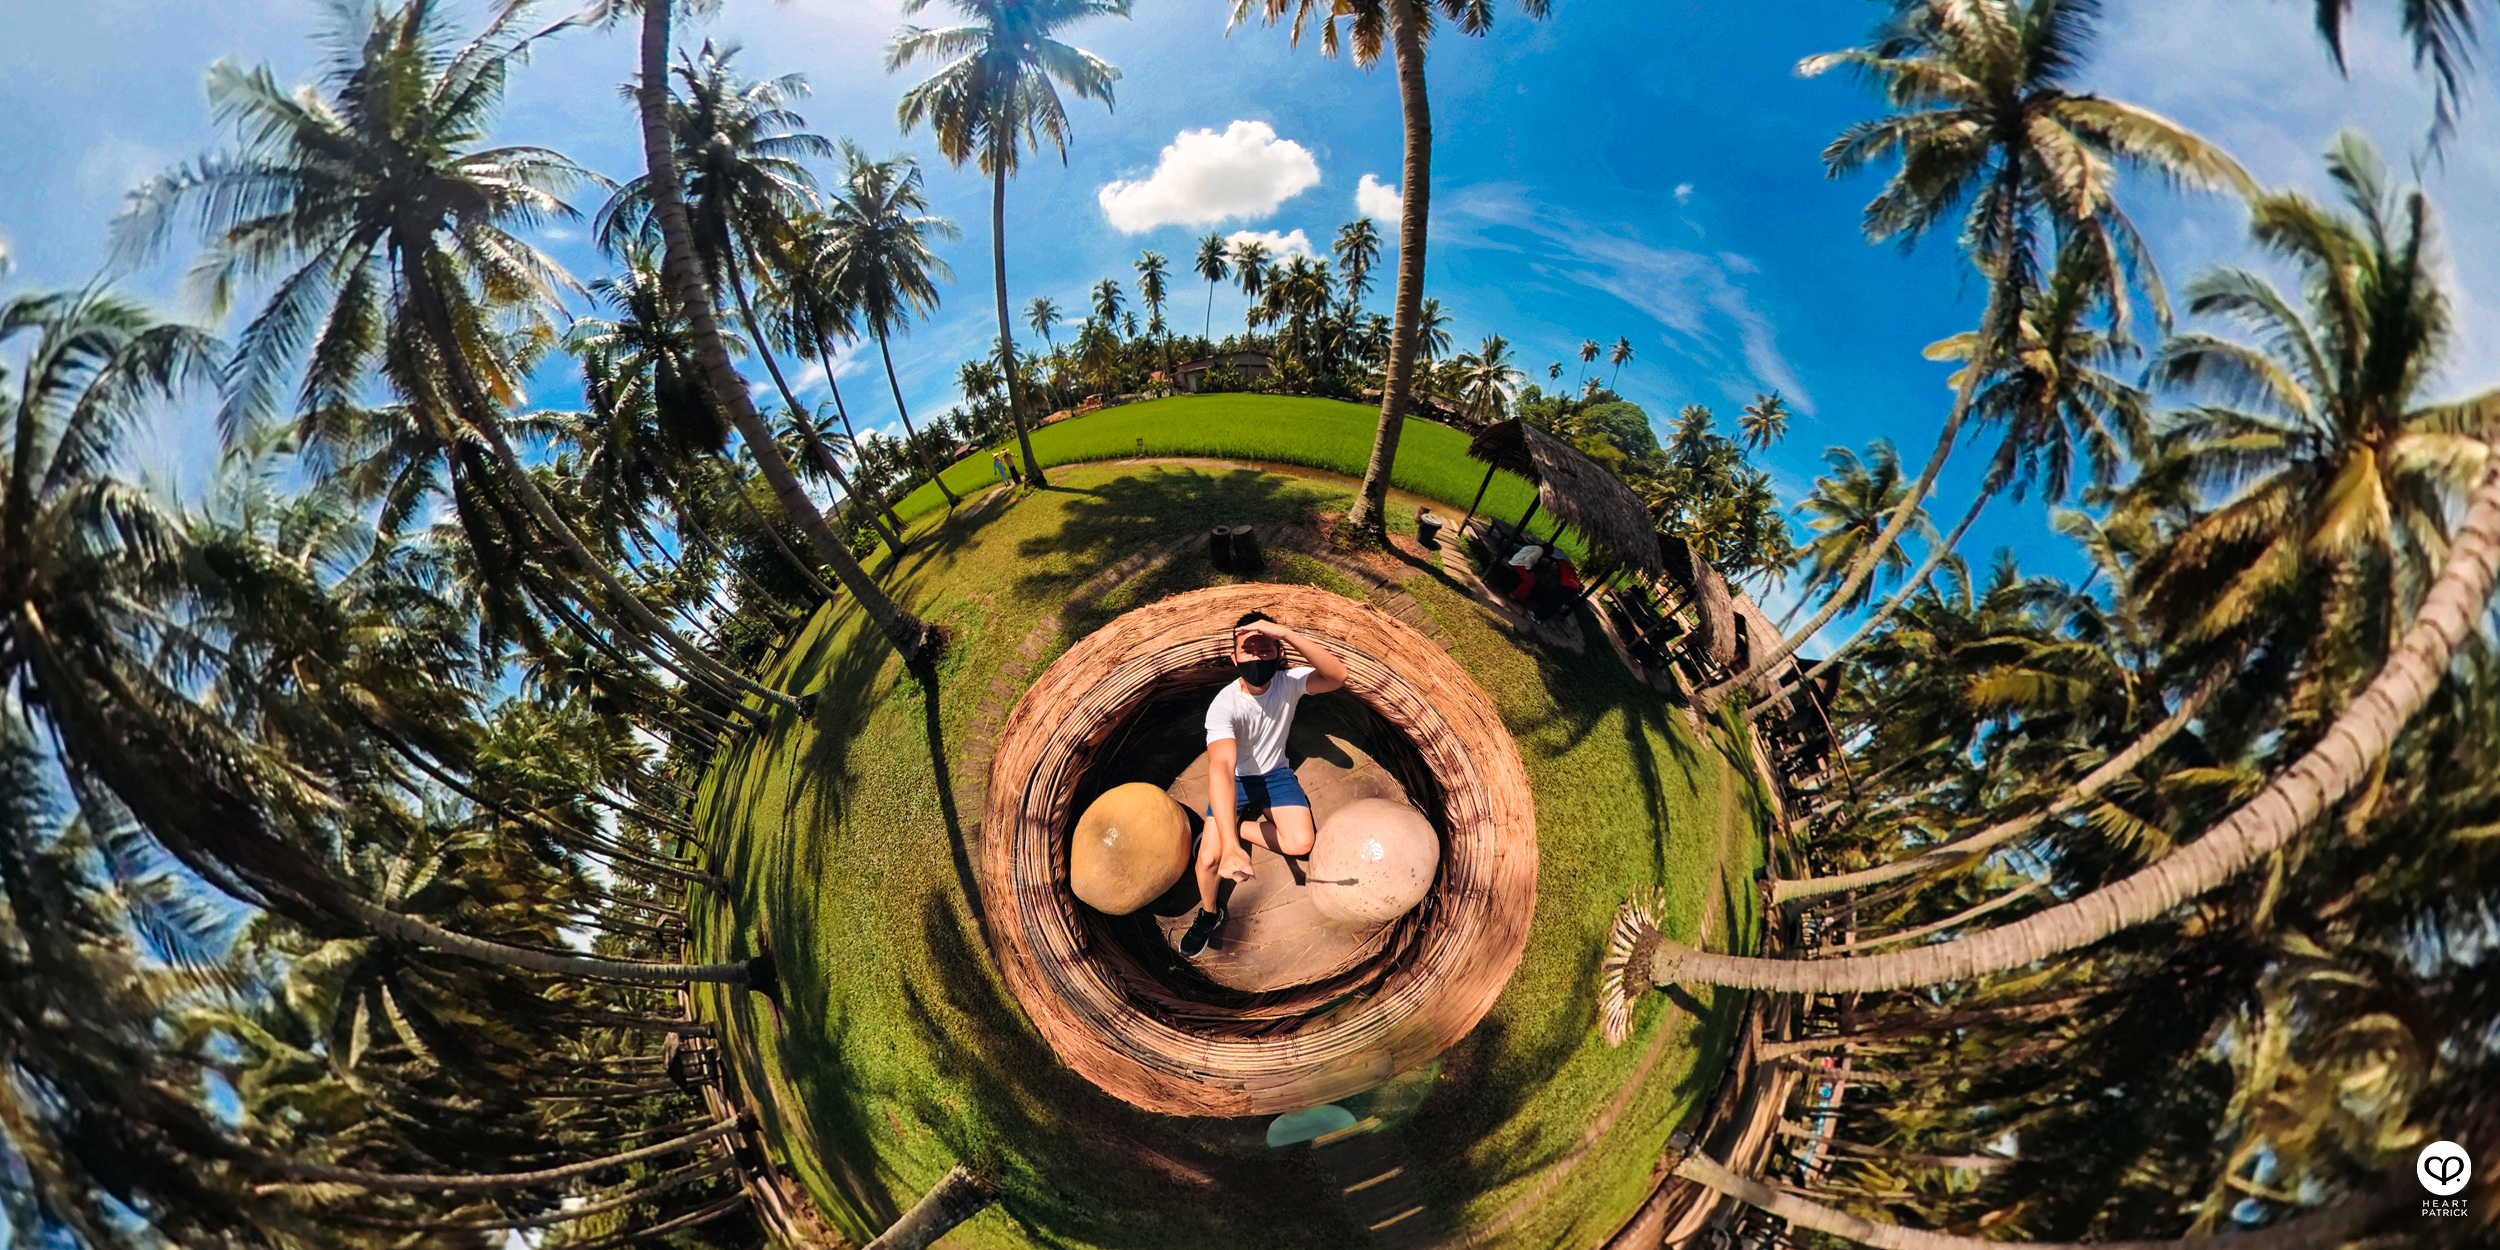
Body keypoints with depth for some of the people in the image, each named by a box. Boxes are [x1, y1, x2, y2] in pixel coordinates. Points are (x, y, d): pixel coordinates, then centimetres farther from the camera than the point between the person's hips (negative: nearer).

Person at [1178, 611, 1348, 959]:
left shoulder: (1289, 683, -21)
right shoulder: (1223, 706, -32)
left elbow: (1338, 675, -41)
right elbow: (1221, 769, -46)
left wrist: (1286, 634, -55)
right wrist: (1229, 846, -61)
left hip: (1275, 774, 2)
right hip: (1236, 780, -2)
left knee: (1301, 842, -23)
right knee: (1209, 858, -20)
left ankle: (1239, 828, 4)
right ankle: (1209, 913, 12)